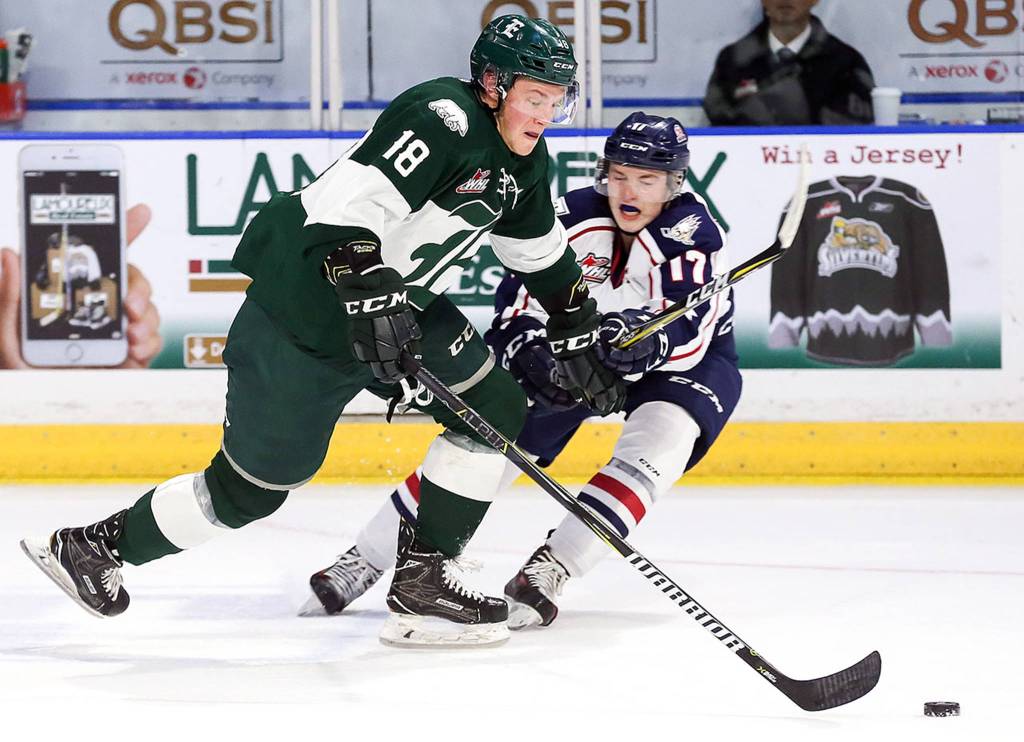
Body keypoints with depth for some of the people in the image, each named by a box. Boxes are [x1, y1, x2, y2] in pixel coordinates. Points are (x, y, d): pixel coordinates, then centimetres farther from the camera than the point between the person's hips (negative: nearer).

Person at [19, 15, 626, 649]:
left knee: (497, 413, -2)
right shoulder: (442, 119, -24)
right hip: (305, 316, -9)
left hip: (399, 303, 9)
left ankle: (424, 579, 4)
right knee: (251, 488, 0)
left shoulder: (523, 159, 6)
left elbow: (543, 253, 23)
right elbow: (347, 207, -35)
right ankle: (95, 547, 18)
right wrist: (371, 296, -42)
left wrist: (580, 335, 22)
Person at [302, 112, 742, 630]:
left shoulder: (694, 234, -26)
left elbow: (690, 335, -36)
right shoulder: (573, 218, -18)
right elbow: (521, 301, -16)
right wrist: (529, 349, -37)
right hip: (578, 346, 2)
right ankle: (364, 559, -1)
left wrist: (650, 342, -57)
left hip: (688, 361, -2)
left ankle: (550, 570, -30)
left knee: (660, 438, -31)